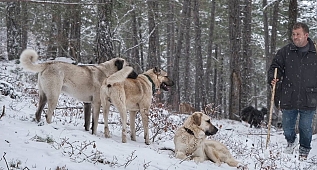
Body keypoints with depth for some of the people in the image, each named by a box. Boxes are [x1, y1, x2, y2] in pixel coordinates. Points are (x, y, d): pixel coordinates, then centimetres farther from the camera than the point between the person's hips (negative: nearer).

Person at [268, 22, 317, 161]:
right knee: (287, 127, 12)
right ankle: (291, 142, 43)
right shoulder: (285, 52, 1)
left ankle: (304, 150, 31)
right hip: (288, 98, 1)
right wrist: (273, 79, -11)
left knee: (306, 128, 7)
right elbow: (275, 67, 8)